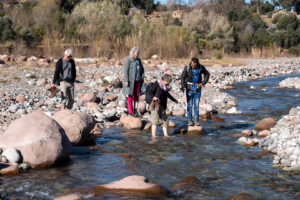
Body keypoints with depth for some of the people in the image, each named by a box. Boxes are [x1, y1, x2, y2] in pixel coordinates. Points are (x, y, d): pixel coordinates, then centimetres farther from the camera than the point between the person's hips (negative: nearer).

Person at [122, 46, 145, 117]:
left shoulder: (138, 60, 10)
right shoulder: (128, 60, -7)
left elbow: (142, 69, 22)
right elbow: (126, 71, -10)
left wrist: (142, 76, 5)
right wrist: (126, 80, -16)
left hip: (138, 80, 6)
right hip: (131, 81, -6)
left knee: (137, 96, 8)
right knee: (130, 96, 0)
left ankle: (135, 110, 17)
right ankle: (130, 111, 4)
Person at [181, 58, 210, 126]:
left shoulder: (201, 68, -10)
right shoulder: (187, 68, -15)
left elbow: (207, 74, 5)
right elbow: (183, 77, -7)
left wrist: (203, 83, -5)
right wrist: (183, 86, -21)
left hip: (197, 89, 1)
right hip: (189, 89, -1)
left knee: (196, 105, 3)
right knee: (190, 105, -1)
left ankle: (196, 120, 10)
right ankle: (190, 120, 7)